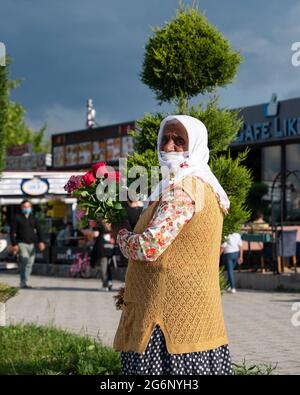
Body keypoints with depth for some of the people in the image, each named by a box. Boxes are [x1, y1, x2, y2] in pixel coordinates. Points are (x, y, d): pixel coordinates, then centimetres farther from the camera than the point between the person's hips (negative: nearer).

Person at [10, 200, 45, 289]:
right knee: (24, 260, -20)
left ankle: (25, 282, 14)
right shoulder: (17, 218, 3)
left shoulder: (33, 219, 15)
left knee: (30, 263, 5)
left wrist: (41, 242, -7)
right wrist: (14, 244, -10)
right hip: (21, 244, -5)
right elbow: (12, 232, 0)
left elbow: (39, 231, 9)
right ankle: (23, 282, -21)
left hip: (31, 244, 5)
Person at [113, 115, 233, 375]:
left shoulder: (183, 189, -15)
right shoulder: (205, 186, 17)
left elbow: (149, 247, -23)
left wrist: (122, 236, -1)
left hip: (172, 313, -10)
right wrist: (133, 290, 22)